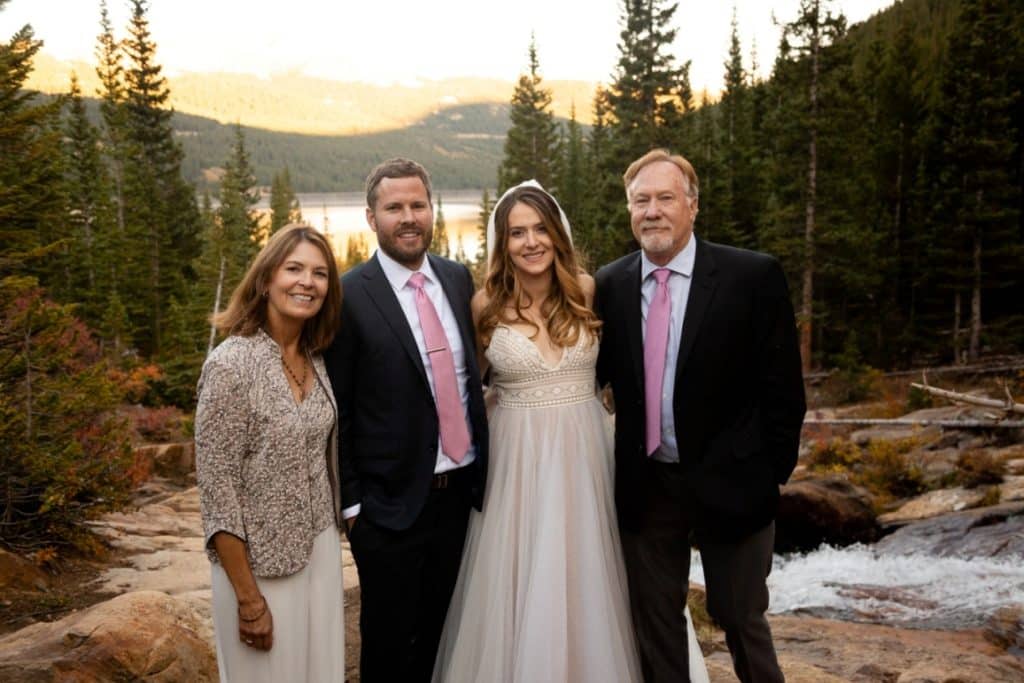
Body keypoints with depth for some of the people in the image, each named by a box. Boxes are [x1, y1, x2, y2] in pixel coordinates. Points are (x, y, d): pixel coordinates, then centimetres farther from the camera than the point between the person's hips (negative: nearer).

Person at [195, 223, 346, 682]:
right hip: (260, 561, -6)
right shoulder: (231, 363, -18)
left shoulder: (314, 358, 2)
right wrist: (248, 598, -16)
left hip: (321, 549, 6)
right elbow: (216, 488, -18)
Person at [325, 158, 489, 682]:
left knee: (441, 633, 19)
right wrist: (350, 499, -8)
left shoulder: (458, 278, 4)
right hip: (390, 502, -5)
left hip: (461, 488, 5)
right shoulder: (349, 296, -12)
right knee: (389, 640, 13)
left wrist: (483, 465, 10)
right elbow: (336, 411, -9)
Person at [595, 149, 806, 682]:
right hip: (644, 485, 3)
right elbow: (599, 374, 7)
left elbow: (782, 387, -8)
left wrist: (773, 472, -7)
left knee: (741, 618, 14)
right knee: (653, 623, 17)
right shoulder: (610, 284, -1)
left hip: (729, 483, -3)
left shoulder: (754, 276, -11)